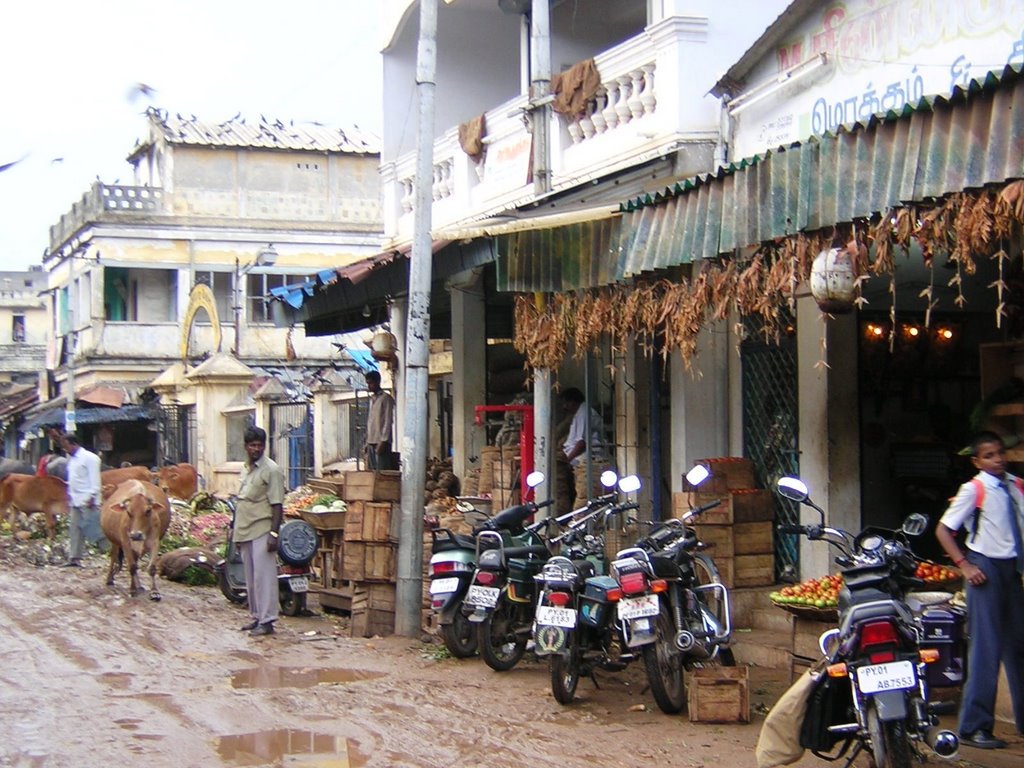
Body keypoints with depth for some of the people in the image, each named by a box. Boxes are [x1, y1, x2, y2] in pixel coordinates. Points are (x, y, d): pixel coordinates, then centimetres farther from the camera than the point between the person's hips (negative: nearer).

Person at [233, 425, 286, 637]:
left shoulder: (271, 470, -9)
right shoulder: (245, 469, 15)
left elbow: (277, 505, -13)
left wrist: (274, 533, -19)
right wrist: (235, 528, 20)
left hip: (261, 532, -8)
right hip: (245, 532, 8)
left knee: (264, 576, -7)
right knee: (250, 578, 13)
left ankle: (267, 621, -5)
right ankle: (256, 617, 22)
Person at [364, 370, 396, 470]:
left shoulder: (386, 398, -4)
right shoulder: (372, 399, 19)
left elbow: (388, 421, -10)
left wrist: (383, 441, -17)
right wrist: (367, 442, 15)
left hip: (381, 442, -8)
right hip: (371, 442, 8)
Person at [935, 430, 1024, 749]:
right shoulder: (973, 490, -9)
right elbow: (943, 530, -6)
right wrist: (964, 565, -13)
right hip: (986, 570, -6)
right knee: (986, 648, -7)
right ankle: (974, 727, -2)